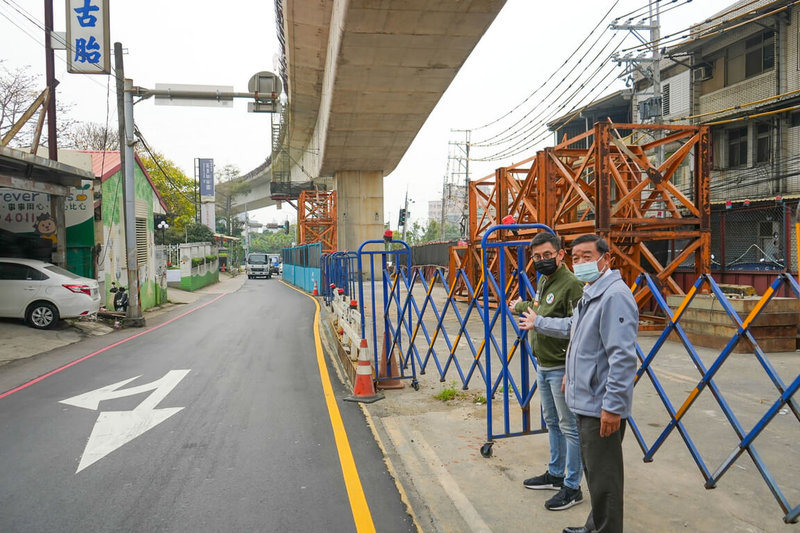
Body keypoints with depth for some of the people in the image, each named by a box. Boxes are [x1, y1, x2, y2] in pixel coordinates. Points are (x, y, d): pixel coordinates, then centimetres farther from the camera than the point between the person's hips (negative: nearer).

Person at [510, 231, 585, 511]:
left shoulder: (571, 284, -19)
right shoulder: (543, 281, 9)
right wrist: (519, 305, 49)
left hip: (560, 369, -9)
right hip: (542, 367, 9)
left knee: (569, 428, 3)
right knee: (552, 423, 20)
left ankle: (572, 487, 16)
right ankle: (555, 474, 35)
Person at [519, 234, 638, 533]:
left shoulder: (614, 296, -21)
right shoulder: (589, 294, 13)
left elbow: (623, 358, -26)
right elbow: (571, 328, 31)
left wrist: (613, 406, -25)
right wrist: (537, 323, 41)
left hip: (602, 408, -10)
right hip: (587, 402, 10)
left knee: (603, 479, 3)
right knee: (593, 471, 23)